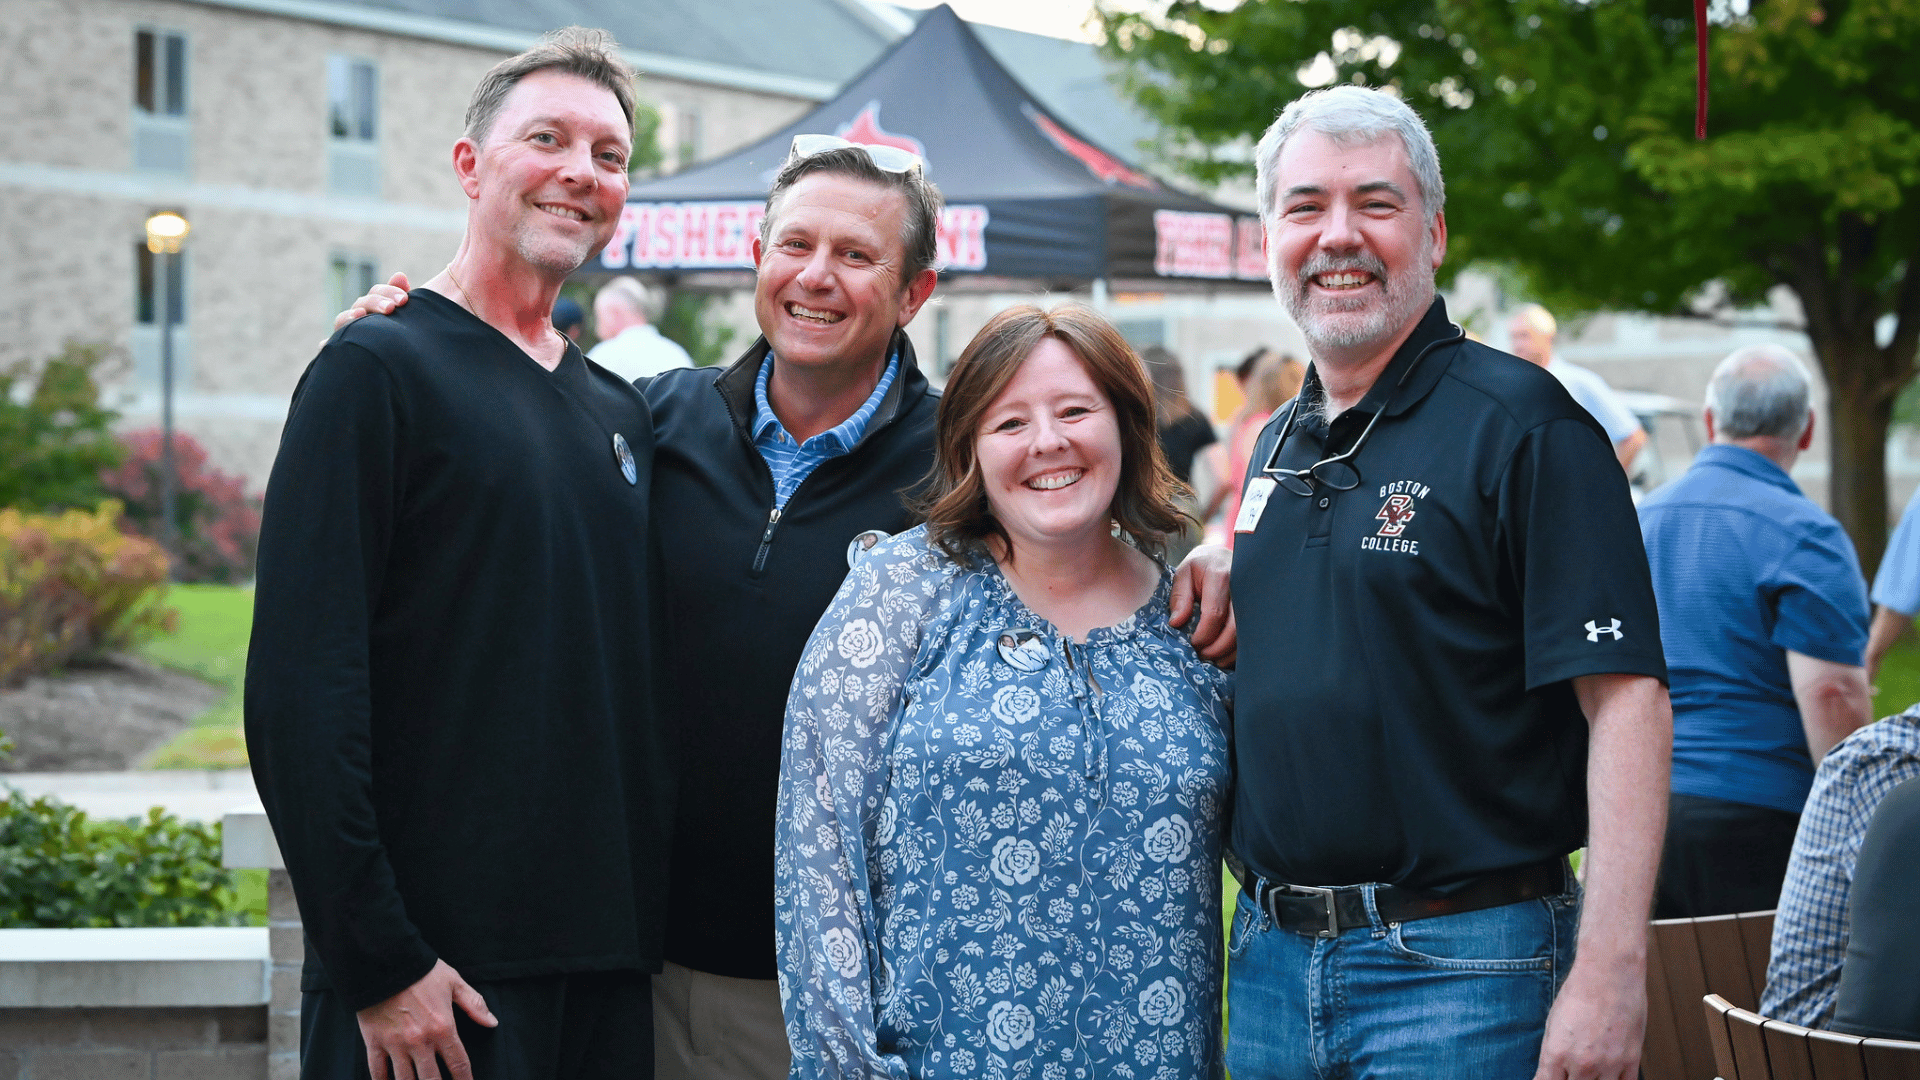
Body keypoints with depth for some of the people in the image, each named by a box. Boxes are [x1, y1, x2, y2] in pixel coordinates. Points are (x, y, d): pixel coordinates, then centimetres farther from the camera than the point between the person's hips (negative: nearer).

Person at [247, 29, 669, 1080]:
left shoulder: (620, 412, 14)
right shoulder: (381, 369, -7)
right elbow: (299, 689, -14)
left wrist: (653, 909, 10)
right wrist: (379, 963, -18)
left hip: (611, 957, 6)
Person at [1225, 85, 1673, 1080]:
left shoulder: (1525, 427, -9)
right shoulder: (1277, 445, 13)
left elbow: (1625, 700, -17)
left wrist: (1610, 974, -23)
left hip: (1458, 966, -6)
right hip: (1268, 960, 7)